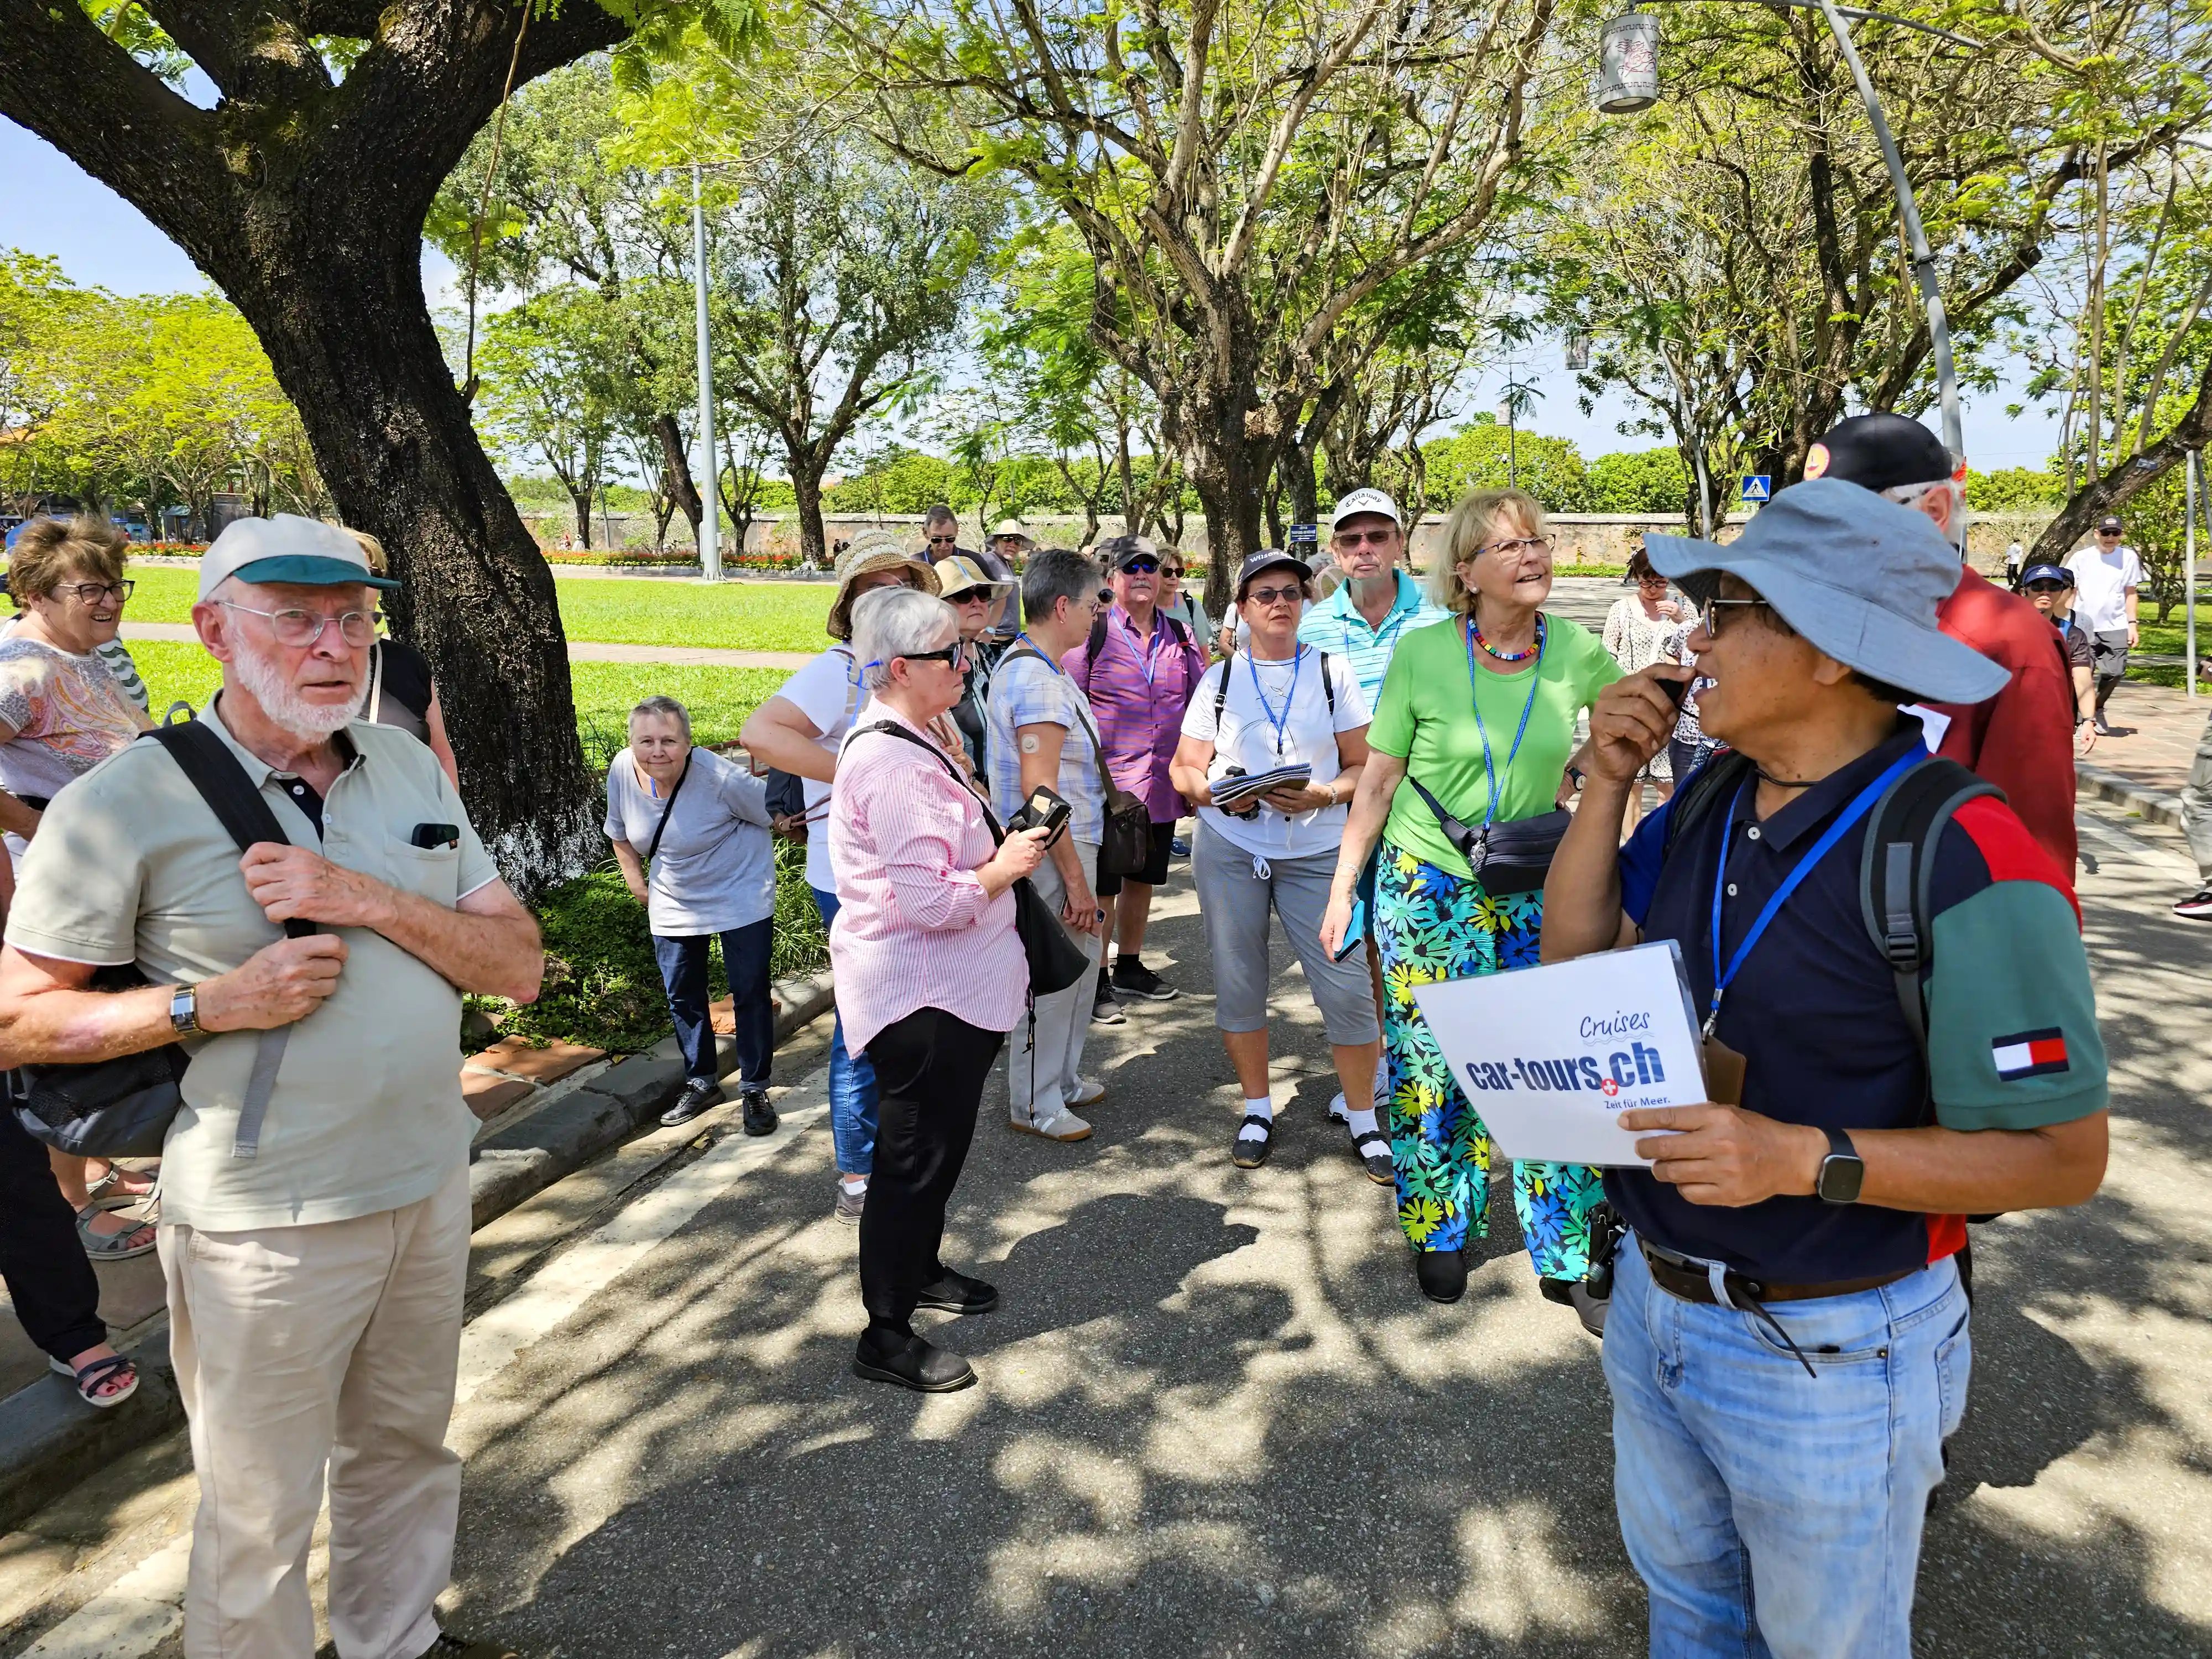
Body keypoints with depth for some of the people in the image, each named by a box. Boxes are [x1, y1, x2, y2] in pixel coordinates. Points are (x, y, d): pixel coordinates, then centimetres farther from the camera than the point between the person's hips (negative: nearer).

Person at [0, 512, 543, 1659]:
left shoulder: (409, 769, 3)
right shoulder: (124, 804, -11)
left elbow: (519, 966, -2)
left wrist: (371, 902, -17)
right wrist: (212, 1004, -21)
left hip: (430, 1181, 5)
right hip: (267, 1220, -5)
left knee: (406, 1449, 22)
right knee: (258, 1517, 11)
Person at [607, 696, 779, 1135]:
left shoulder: (719, 778, -29)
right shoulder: (622, 772, -13)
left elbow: (774, 811, -13)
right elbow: (620, 832, 7)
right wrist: (635, 881, 5)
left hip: (740, 898, -5)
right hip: (672, 905, 5)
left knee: (750, 994, 0)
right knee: (682, 998, 13)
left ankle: (755, 1090, 16)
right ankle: (702, 1084, 32)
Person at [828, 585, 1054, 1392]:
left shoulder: (908, 745, 10)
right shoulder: (893, 765, -25)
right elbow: (929, 902, -28)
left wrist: (997, 851, 11)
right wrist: (1005, 867, -14)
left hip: (950, 992, 11)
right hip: (919, 999, -11)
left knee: (939, 1144, 24)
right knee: (915, 1159, 2)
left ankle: (920, 1270, 44)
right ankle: (885, 1337, 17)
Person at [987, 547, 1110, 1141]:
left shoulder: (1020, 663, 12)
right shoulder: (1040, 681, -22)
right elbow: (1039, 791, -25)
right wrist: (1076, 881, -21)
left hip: (1068, 841, 11)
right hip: (1052, 851, -11)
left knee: (1077, 965, 21)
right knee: (1052, 978, 2)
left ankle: (1062, 1077, 36)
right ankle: (1034, 1104, 16)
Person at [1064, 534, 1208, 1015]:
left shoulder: (1180, 635, 9)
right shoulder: (1093, 632, -7)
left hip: (1161, 786, 5)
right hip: (1107, 785, -5)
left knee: (1143, 879, 17)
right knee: (1102, 886, 2)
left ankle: (1130, 967, 33)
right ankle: (1097, 980, 14)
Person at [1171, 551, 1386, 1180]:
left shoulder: (1333, 672, 5)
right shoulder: (1220, 679, 8)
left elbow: (1364, 765, 3)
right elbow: (1184, 769, 8)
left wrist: (1324, 795, -16)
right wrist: (1217, 793, -12)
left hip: (1317, 850, -1)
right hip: (1229, 848, 1)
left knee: (1347, 987, -5)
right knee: (1238, 983, 7)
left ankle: (1364, 1121, 13)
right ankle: (1258, 1110, 26)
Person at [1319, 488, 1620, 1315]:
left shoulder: (1578, 652, -5)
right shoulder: (1421, 653, -10)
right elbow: (1378, 781, -3)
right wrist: (1342, 888, -2)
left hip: (1534, 895, 2)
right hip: (1427, 889, -1)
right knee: (1430, 1065, 8)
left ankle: (1568, 1257, 18)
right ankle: (1440, 1232, 30)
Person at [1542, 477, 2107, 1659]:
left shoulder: (1962, 861, -24)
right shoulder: (1707, 803, -2)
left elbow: (2062, 1153, -21)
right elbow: (1575, 957, 4)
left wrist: (1801, 1159, -31)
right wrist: (1606, 785, -7)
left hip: (1825, 1352, -6)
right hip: (1653, 1301, 6)